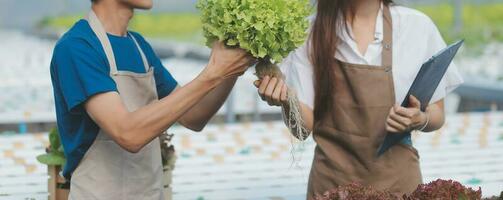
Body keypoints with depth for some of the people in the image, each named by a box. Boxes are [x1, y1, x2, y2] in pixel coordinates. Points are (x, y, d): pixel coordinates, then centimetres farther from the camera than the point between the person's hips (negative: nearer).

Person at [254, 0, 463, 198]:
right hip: (332, 179, 0)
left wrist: (420, 120, -19)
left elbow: (437, 115, 3)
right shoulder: (312, 31, -5)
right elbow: (305, 125, -6)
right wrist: (287, 101, -26)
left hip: (396, 178, 1)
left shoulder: (417, 26, -5)